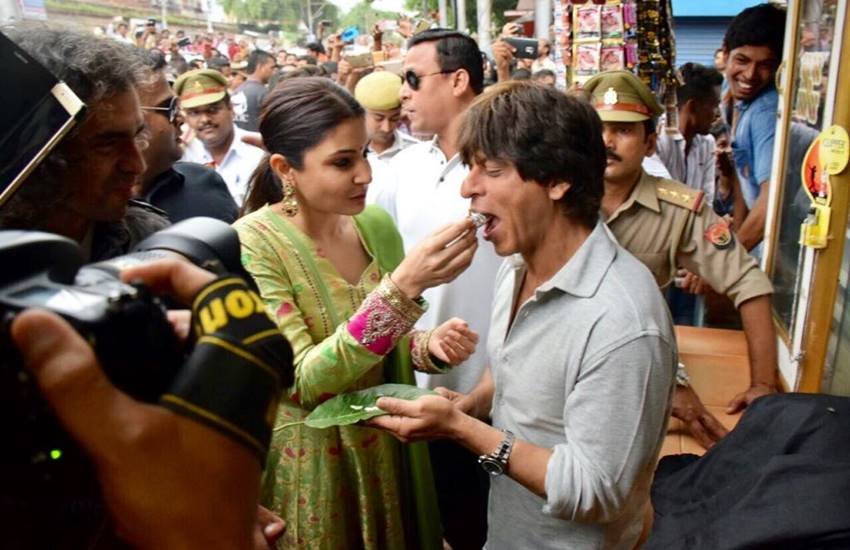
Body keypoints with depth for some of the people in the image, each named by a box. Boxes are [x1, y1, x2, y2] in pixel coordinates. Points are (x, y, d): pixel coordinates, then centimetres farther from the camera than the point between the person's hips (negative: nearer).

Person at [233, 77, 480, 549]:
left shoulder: (377, 224, -5)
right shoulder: (251, 244, -20)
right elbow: (302, 382, -27)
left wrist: (430, 346, -15)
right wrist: (402, 286, -35)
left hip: (388, 451, 5)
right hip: (309, 468, -5)